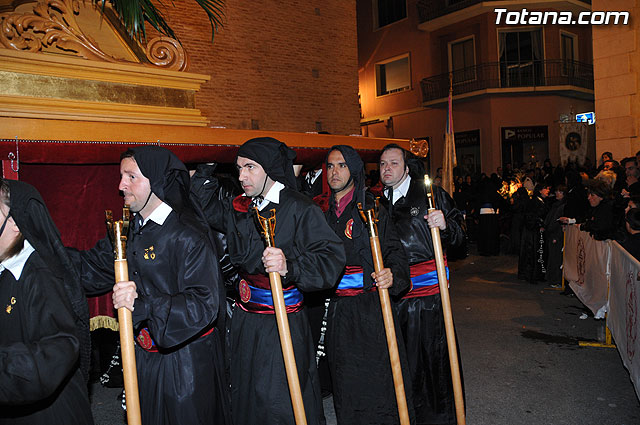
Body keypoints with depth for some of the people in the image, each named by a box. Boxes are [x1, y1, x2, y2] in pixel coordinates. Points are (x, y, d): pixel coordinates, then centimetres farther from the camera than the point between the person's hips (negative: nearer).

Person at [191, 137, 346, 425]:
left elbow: (332, 257, -22)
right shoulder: (240, 207, 6)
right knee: (243, 396, 19)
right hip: (245, 320, 7)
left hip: (283, 324, -6)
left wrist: (290, 266, -37)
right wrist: (200, 181, 3)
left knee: (278, 401, 3)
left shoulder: (300, 209, -14)